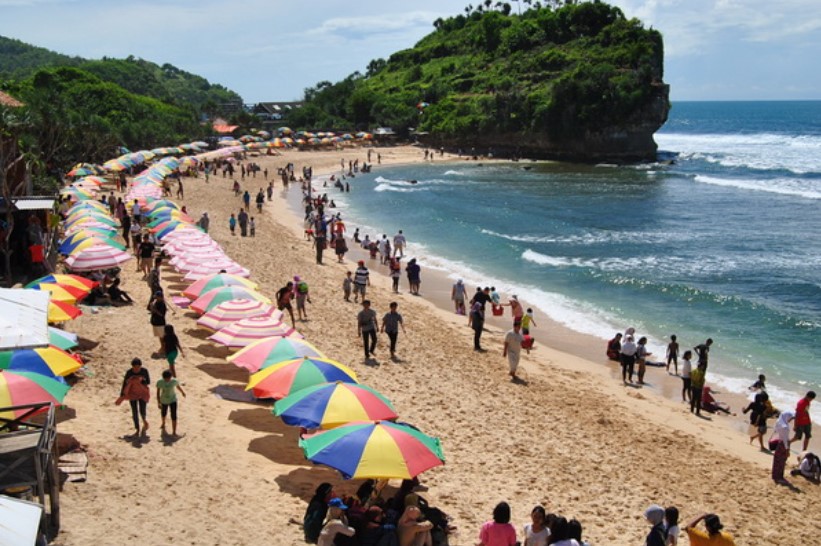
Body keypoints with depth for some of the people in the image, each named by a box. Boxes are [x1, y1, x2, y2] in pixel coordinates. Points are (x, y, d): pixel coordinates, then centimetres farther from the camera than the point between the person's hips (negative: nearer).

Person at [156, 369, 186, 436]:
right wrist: (159, 403, -23)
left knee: (174, 416, -11)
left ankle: (174, 432, -5)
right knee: (164, 413, 28)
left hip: (173, 400, -2)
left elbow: (178, 387, 1)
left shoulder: (174, 381, -20)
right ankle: (163, 423, 60)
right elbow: (158, 392, -17)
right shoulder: (160, 382, -22)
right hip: (164, 400, 2)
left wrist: (183, 392, 19)